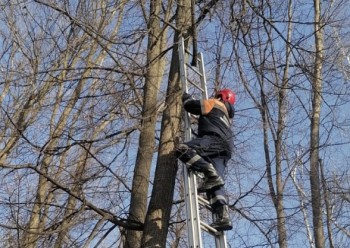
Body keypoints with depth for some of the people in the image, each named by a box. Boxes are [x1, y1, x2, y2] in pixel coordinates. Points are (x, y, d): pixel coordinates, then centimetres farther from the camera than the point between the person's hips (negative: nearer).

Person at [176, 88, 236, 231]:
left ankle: (210, 174, -38)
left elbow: (191, 106, 10)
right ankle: (223, 218, -18)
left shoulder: (214, 104, 17)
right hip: (224, 150, 8)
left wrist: (186, 97, 30)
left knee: (182, 149, -26)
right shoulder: (227, 115, 41)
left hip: (214, 139, -8)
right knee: (215, 186, -3)